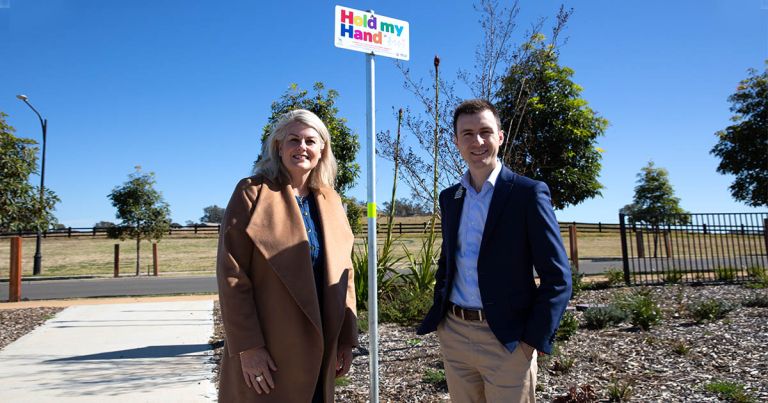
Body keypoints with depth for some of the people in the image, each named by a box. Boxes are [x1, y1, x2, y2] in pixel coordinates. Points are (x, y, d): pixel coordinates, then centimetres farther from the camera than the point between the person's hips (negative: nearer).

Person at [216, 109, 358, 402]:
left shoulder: (330, 200, 8)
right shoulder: (252, 192, -7)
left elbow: (343, 273, 10)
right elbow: (232, 275, -11)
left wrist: (346, 338, 6)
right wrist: (247, 347, -15)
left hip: (319, 350, 5)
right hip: (266, 353, -5)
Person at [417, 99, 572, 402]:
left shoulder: (528, 193, -8)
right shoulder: (449, 197, 8)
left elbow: (557, 277, -10)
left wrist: (535, 340, -14)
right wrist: (438, 316, 9)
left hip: (507, 339, -5)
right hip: (453, 335, 5)